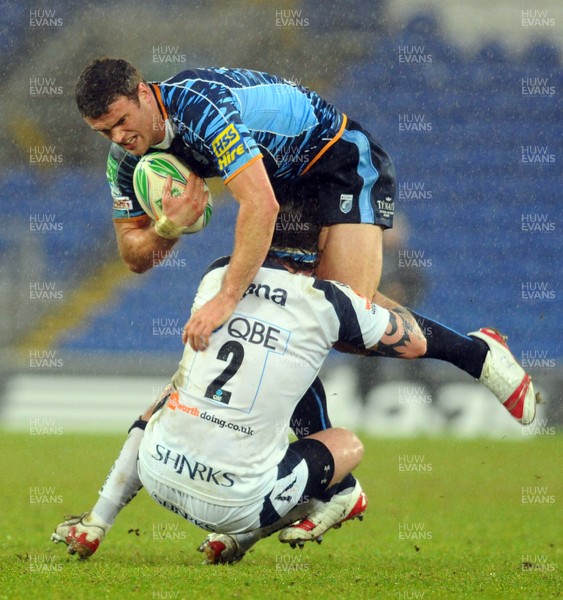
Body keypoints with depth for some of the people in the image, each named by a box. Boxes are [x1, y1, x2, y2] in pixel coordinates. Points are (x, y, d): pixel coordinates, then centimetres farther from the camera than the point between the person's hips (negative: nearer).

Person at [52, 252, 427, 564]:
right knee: (349, 444, 19)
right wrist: (367, 293, 30)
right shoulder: (329, 301, -3)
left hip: (158, 474, 3)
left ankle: (95, 524, 26)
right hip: (235, 503, -3)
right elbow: (415, 343, 13)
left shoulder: (218, 274, 8)